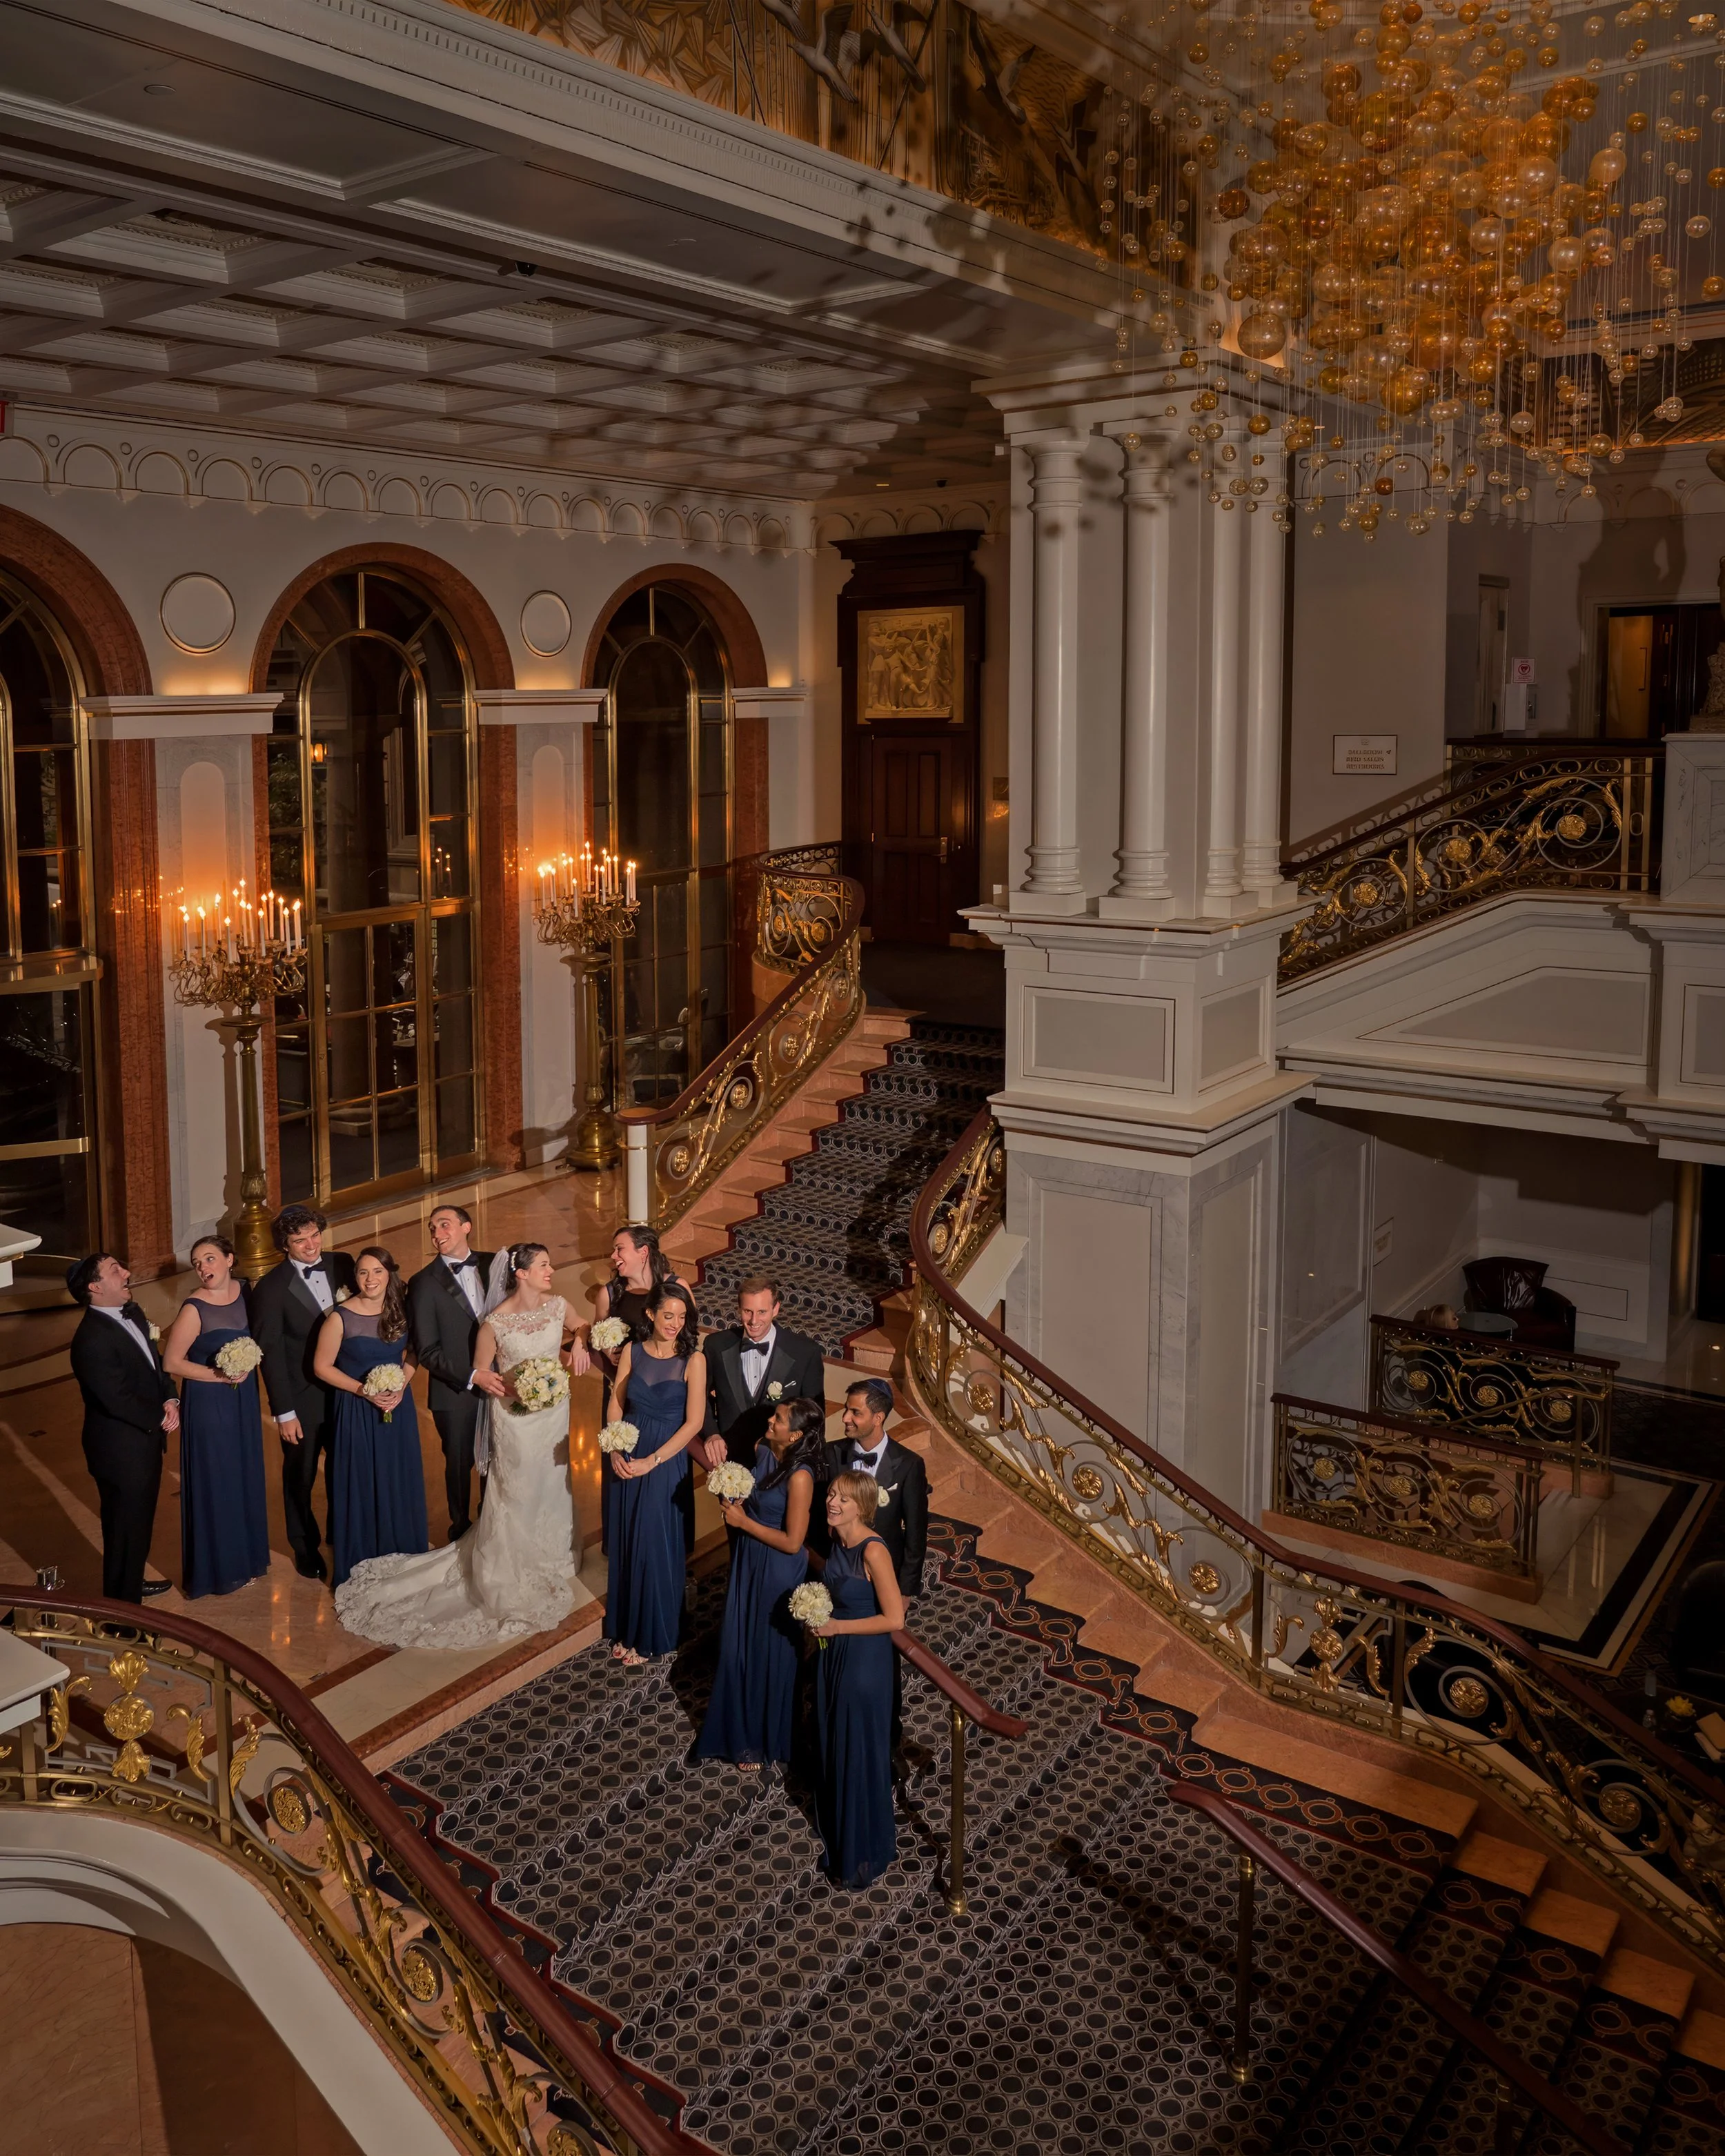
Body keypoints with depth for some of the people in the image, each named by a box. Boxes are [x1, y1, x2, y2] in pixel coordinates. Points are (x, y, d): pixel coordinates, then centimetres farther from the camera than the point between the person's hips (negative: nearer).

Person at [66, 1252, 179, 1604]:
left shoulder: (132, 1314, 2)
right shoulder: (92, 1340, -27)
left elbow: (155, 1362, 11)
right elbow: (119, 1399, -27)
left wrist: (170, 1399, -7)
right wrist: (161, 1418, -13)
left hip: (145, 1442, 9)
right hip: (121, 1452, -9)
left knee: (140, 1522, 26)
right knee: (126, 1531, 8)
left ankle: (133, 1584, 47)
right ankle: (123, 1604, 25)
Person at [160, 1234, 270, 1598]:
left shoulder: (245, 1291, -2)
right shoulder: (195, 1309, -20)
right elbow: (171, 1362, -16)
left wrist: (248, 1366, 1)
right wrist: (220, 1375, -19)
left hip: (244, 1398, 6)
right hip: (208, 1402, -6)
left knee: (245, 1476, 17)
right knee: (215, 1482, 5)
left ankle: (244, 1555, 35)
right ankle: (216, 1569, 21)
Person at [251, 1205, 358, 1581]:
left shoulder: (342, 1265, -4)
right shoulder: (271, 1289, -16)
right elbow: (270, 1354, -13)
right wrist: (284, 1412, -13)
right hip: (303, 1399, -3)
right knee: (301, 1476, 16)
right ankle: (305, 1547, 38)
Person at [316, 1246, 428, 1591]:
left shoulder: (401, 1310, -2)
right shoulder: (341, 1317, -14)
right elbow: (322, 1367, -8)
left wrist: (400, 1386, -8)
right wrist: (364, 1391, -16)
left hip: (398, 1408, 4)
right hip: (357, 1413, -4)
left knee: (399, 1484, 13)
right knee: (360, 1488, 5)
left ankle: (402, 1559, 31)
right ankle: (360, 1569, 20)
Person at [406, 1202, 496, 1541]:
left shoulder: (493, 1264, 1)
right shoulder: (424, 1283, -9)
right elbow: (427, 1351, -11)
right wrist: (471, 1378, -19)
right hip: (455, 1392, -3)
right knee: (459, 1464, 13)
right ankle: (462, 1529, 35)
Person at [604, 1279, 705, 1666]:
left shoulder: (693, 1360, -11)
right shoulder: (632, 1352, 0)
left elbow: (694, 1422, -13)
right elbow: (616, 1406, 3)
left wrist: (652, 1461, -16)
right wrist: (614, 1452, -12)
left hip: (666, 1464, -3)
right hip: (626, 1461, 3)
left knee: (656, 1547, 5)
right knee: (625, 1543, 13)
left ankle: (650, 1634, 23)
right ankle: (624, 1628, 30)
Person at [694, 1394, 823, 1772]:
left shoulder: (800, 1477, -27)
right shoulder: (762, 1450, -5)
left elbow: (793, 1542, -24)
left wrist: (744, 1522, -19)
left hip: (777, 1572, -7)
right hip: (749, 1561, 7)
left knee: (768, 1654, 11)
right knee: (737, 1647, 19)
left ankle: (764, 1740, 31)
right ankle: (740, 1728, 41)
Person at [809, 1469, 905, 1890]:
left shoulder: (873, 1551, -26)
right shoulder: (837, 1539, -2)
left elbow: (895, 1619, -25)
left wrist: (837, 1627, -18)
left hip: (864, 1659, -8)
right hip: (834, 1654, 8)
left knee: (859, 1753, 7)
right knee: (832, 1745, 21)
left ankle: (862, 1856, 25)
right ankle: (838, 1835, 41)